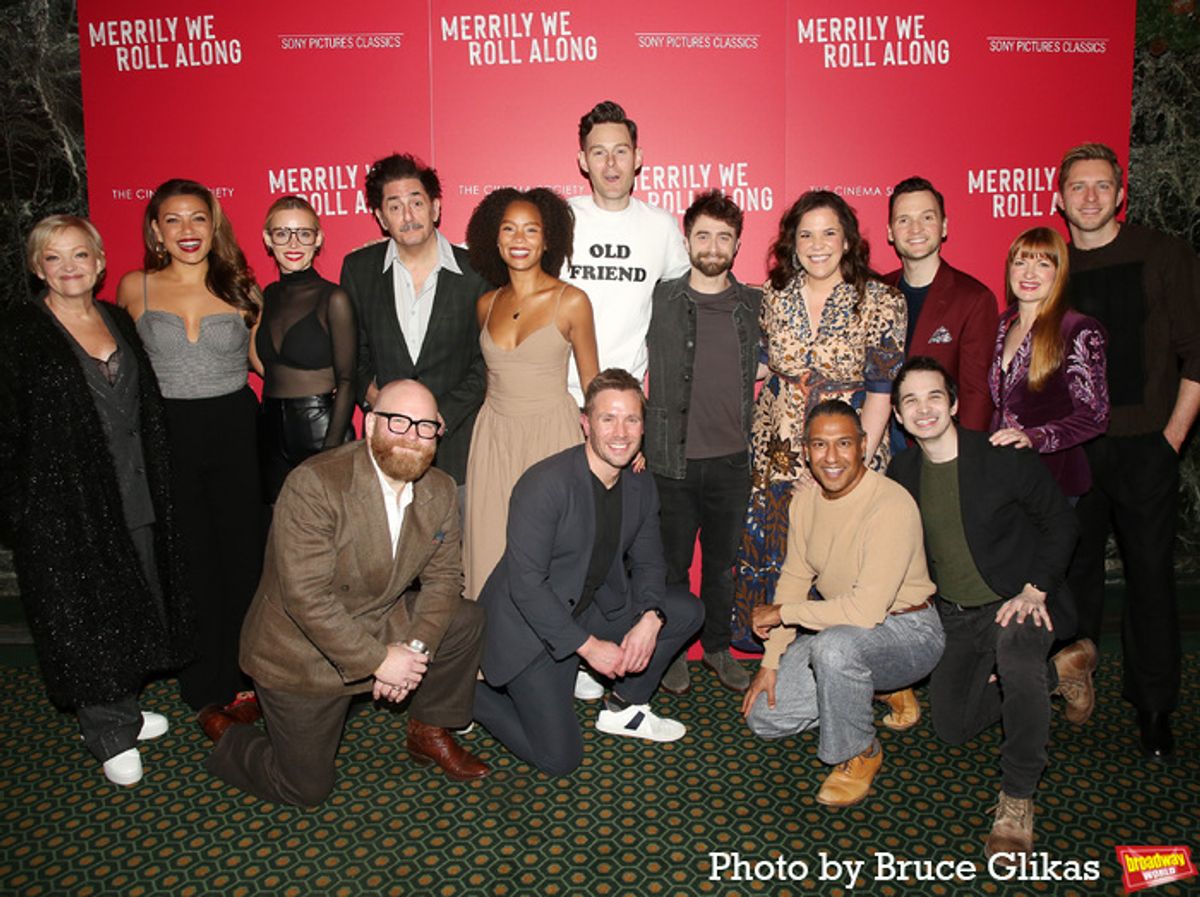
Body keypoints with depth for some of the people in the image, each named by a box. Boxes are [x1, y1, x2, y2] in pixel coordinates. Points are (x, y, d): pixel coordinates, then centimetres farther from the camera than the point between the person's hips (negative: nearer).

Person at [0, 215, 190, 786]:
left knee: (135, 605, 14)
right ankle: (111, 736, 18)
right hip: (63, 505, -5)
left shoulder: (118, 321, 9)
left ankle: (122, 710, 32)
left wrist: (156, 489, 11)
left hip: (135, 500, 6)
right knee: (85, 615, 4)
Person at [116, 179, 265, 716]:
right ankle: (207, 689, 25)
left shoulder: (239, 288, 2)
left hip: (235, 428, 0)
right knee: (191, 561, 8)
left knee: (243, 555, 6)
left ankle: (245, 677, 24)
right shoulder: (134, 288, 1)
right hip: (168, 434, 0)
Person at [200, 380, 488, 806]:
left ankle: (429, 733, 12)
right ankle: (226, 734, 32)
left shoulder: (441, 492, -7)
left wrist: (415, 649, -19)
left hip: (381, 623, 6)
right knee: (307, 789, 3)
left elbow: (443, 577, -3)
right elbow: (305, 596, -30)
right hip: (303, 651, -6)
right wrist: (377, 660, -27)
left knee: (466, 619, -10)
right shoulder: (314, 484, -28)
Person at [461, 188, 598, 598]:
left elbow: (591, 383, 1)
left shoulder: (571, 301, -5)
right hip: (494, 437, 4)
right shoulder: (486, 304, 7)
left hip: (551, 434, -4)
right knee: (492, 547, 5)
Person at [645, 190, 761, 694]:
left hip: (733, 459, 2)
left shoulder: (754, 305, 5)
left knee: (722, 561, 14)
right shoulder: (660, 302, -2)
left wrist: (755, 434, 9)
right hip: (673, 458, -2)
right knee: (672, 562, 9)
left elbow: (763, 373, 15)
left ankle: (718, 647, 32)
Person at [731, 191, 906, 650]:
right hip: (777, 456, 3)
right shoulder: (773, 296, 4)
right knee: (772, 556, 6)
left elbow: (882, 388, -8)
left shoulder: (880, 302, -6)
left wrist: (859, 461, -13)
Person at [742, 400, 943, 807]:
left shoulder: (892, 505, -26)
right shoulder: (805, 501, -1)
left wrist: (781, 612, -20)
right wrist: (771, 662, -3)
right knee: (763, 716, -3)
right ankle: (869, 687, 17)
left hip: (905, 631, -7)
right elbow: (794, 580, 5)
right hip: (836, 626, 7)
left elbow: (866, 611, -32)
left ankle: (859, 754, -10)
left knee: (835, 645, -39)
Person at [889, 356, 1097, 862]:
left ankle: (1017, 800, -21)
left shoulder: (1003, 459, -17)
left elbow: (1060, 523, -8)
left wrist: (1034, 591, -17)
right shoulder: (902, 473, -3)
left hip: (1016, 602, -5)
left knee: (1014, 651, -40)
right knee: (952, 727, 9)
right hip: (955, 614, 6)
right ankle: (1061, 672, 29)